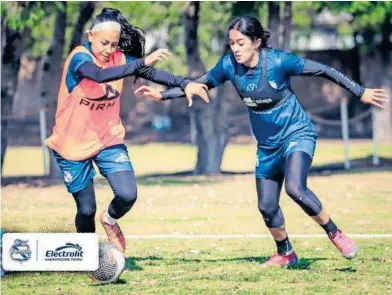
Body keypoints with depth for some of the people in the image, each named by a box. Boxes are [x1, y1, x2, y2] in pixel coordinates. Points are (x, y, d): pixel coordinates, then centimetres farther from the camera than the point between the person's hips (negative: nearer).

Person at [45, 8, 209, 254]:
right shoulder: (79, 57, -21)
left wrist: (184, 83, -28)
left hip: (108, 140, 4)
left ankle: (110, 220, 21)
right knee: (87, 209, 1)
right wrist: (143, 62, -50)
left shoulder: (119, 58, -4)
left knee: (127, 195, -14)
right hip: (73, 144, -4)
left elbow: (151, 73, -10)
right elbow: (100, 75, -41)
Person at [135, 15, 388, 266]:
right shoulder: (229, 65, -11)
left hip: (297, 134, -5)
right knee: (267, 206, 7)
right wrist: (162, 95, -3)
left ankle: (336, 235, -11)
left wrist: (361, 92, -12)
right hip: (267, 145, 5)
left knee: (295, 189, -29)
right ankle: (285, 254, 31)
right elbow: (200, 84, 4)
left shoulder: (278, 61, -23)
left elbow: (323, 71, -15)